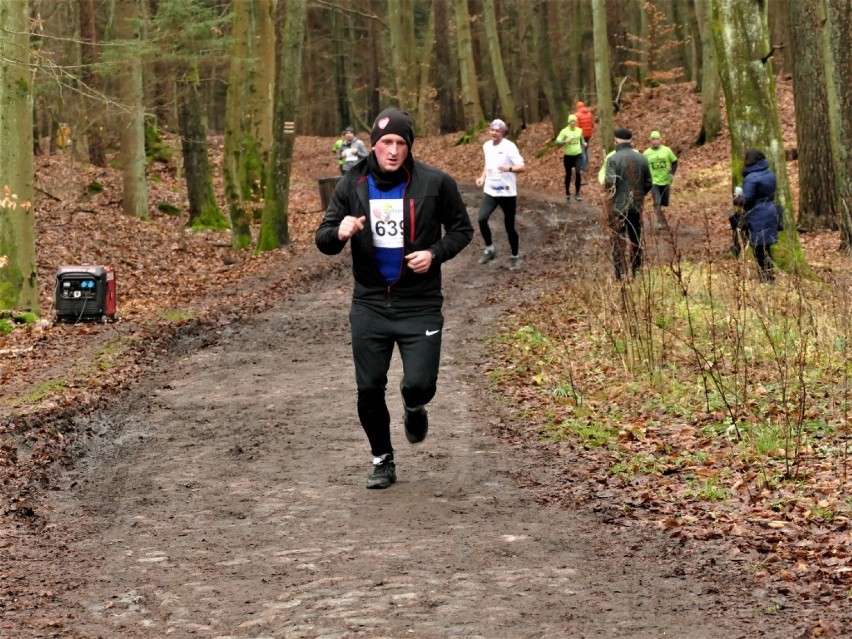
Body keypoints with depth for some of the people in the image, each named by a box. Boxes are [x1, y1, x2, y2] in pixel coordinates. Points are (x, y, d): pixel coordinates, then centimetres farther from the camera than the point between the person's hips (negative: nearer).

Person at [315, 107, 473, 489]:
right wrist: (339, 232, -21)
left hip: (420, 306, -2)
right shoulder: (352, 185, -1)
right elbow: (323, 240, 3)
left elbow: (461, 229, 6)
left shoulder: (435, 183, -6)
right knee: (369, 389, 5)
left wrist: (435, 253, -13)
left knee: (419, 384, -13)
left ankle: (414, 408, 26)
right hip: (369, 306, 2)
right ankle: (382, 460, 27)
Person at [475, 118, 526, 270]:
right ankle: (489, 248, 4)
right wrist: (483, 177, 6)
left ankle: (515, 257, 23)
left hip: (507, 192, -5)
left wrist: (509, 168, -39)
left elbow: (521, 167, -19)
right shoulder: (486, 146, 5)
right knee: (482, 219, -16)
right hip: (490, 191, 5)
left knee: (509, 227, 4)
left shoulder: (509, 146, -14)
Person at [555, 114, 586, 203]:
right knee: (568, 175, 8)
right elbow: (557, 142, -12)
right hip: (568, 156, -1)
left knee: (578, 173, -15)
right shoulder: (564, 131, -8)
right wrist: (565, 141, -29)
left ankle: (577, 193, -1)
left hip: (578, 155, 2)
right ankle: (567, 194, 22)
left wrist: (583, 143, 1)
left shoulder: (579, 130, 3)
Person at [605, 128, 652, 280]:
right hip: (637, 206, 4)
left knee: (618, 240, 1)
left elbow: (610, 182, -20)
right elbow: (648, 183, 4)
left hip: (618, 206, -4)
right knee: (636, 239, 16)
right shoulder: (642, 158, 1)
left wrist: (606, 183, 3)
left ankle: (620, 274, -3)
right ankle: (637, 271, 22)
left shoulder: (613, 159, -12)